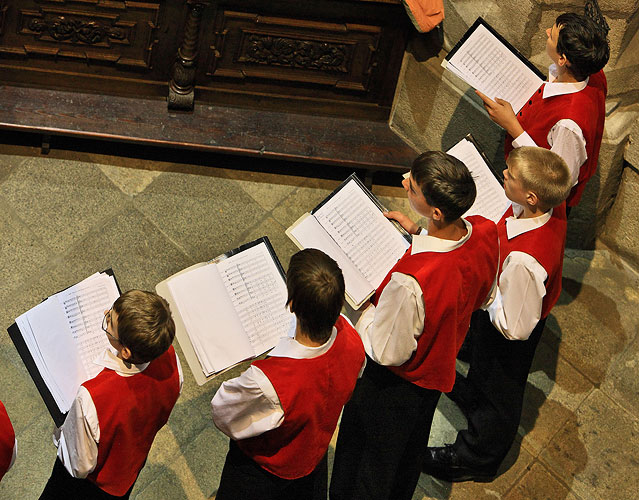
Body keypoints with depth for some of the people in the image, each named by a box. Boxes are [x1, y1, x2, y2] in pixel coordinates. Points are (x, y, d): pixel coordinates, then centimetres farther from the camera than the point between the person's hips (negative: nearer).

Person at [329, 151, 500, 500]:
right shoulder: (486, 231, -24)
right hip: (440, 365, 7)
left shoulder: (409, 283, -45)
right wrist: (420, 235, -3)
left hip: (396, 385, -7)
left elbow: (387, 351, -27)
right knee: (409, 457, 36)